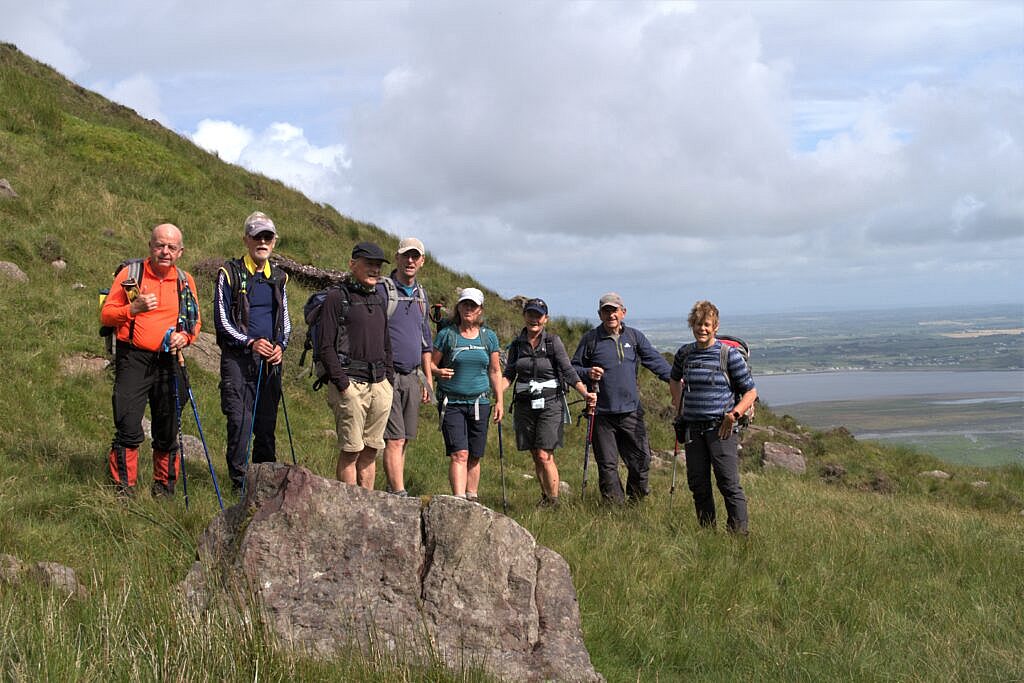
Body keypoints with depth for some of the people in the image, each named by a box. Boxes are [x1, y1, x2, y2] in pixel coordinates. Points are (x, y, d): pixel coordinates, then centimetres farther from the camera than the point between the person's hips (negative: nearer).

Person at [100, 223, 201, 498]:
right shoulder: (130, 273, 0)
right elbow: (106, 314, -2)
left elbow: (195, 321, 18)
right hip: (133, 359, -3)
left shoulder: (185, 281, 11)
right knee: (128, 428, -10)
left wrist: (185, 336, -4)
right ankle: (123, 488, -2)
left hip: (168, 362, 4)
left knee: (167, 431, 8)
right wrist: (133, 308, -20)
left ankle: (164, 486, 20)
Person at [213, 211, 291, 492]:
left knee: (267, 424, 7)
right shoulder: (229, 273, -1)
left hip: (270, 361, 4)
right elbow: (221, 319, -4)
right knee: (240, 420, -10)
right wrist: (250, 342, -14)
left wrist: (280, 346, 0)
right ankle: (239, 482, -3)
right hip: (237, 358, -4)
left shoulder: (279, 278, 14)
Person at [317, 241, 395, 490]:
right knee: (350, 450, -5)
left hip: (380, 385, 7)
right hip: (350, 383, -7)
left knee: (371, 450, 8)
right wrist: (342, 383, -14)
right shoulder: (337, 297, -3)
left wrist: (389, 378, 13)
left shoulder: (380, 299, 19)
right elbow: (325, 346, -8)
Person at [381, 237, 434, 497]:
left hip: (412, 377, 7)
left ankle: (392, 492, 13)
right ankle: (399, 494, -15)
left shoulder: (421, 296, 17)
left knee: (403, 440, 8)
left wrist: (428, 380, 21)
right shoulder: (382, 290, -6)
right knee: (395, 439, -12)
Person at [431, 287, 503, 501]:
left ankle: (472, 497, 21)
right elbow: (431, 364, 5)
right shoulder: (446, 334, 0)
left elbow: (495, 371, 14)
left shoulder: (489, 337, 8)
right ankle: (458, 498, -18)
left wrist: (499, 401, 9)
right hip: (452, 403, -3)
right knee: (459, 453, -14)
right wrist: (439, 372, -18)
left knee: (475, 457, 8)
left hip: (479, 403, 3)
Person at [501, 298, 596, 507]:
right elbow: (509, 375, 5)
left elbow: (568, 371, -7)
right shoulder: (517, 345, 8)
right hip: (525, 405, 4)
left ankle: (554, 501, 0)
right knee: (535, 456, 8)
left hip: (550, 404, -4)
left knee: (545, 455, -11)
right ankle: (545, 497, 21)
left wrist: (585, 393, -20)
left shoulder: (553, 341, -2)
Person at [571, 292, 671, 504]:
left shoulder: (634, 337, 9)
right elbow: (573, 369, 9)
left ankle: (636, 501, 22)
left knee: (641, 459, 3)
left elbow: (655, 360, 2)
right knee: (607, 465, 3)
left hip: (631, 411, 2)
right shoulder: (590, 339, 3)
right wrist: (587, 373, -13)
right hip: (602, 413, -2)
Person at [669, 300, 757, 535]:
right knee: (698, 484, 8)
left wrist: (734, 414, -14)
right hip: (693, 428, 5)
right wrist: (678, 407, 19)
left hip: (720, 428, -5)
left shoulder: (729, 354, -4)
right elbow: (674, 380, 30)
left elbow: (750, 392, 0)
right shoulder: (684, 353, 9)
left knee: (728, 483, -9)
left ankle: (739, 533, -6)